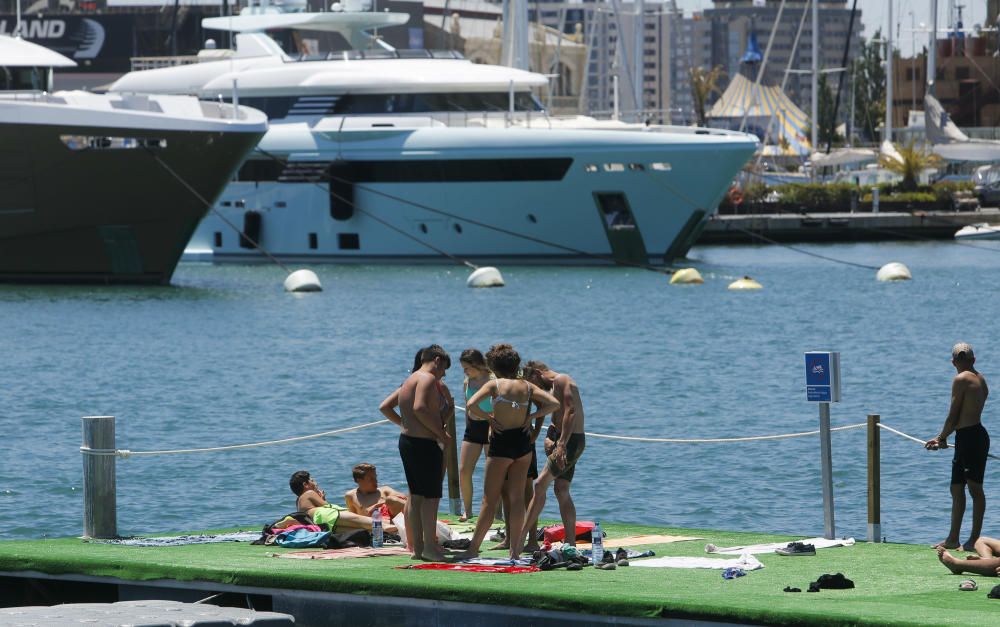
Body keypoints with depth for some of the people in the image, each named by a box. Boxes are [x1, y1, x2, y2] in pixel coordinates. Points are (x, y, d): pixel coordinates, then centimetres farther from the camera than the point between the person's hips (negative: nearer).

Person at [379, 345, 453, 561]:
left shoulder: (410, 380, 17)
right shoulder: (427, 379, -11)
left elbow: (385, 407, 21)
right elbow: (419, 408, -26)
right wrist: (442, 433, -20)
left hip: (407, 440, 10)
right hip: (425, 444, -10)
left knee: (415, 496, 13)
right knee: (431, 496, -5)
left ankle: (416, 546, 17)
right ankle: (429, 546, -5)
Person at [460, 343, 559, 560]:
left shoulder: (494, 384, -7)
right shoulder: (527, 386, 5)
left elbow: (471, 404, -18)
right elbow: (554, 403, -1)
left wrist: (488, 418, -6)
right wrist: (531, 416, 2)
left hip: (501, 443, -4)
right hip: (523, 442, 4)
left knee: (489, 500, 2)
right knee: (517, 498, 9)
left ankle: (473, 548, 6)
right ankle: (515, 548, 9)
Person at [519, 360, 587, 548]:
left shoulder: (561, 381, -10)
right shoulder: (554, 386, 22)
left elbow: (571, 412, -21)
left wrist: (562, 444, -26)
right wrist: (549, 438, 3)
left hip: (571, 441, -10)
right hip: (564, 441, 10)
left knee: (540, 485, -13)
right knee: (561, 490, 10)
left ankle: (520, 537, -15)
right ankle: (570, 542, 11)